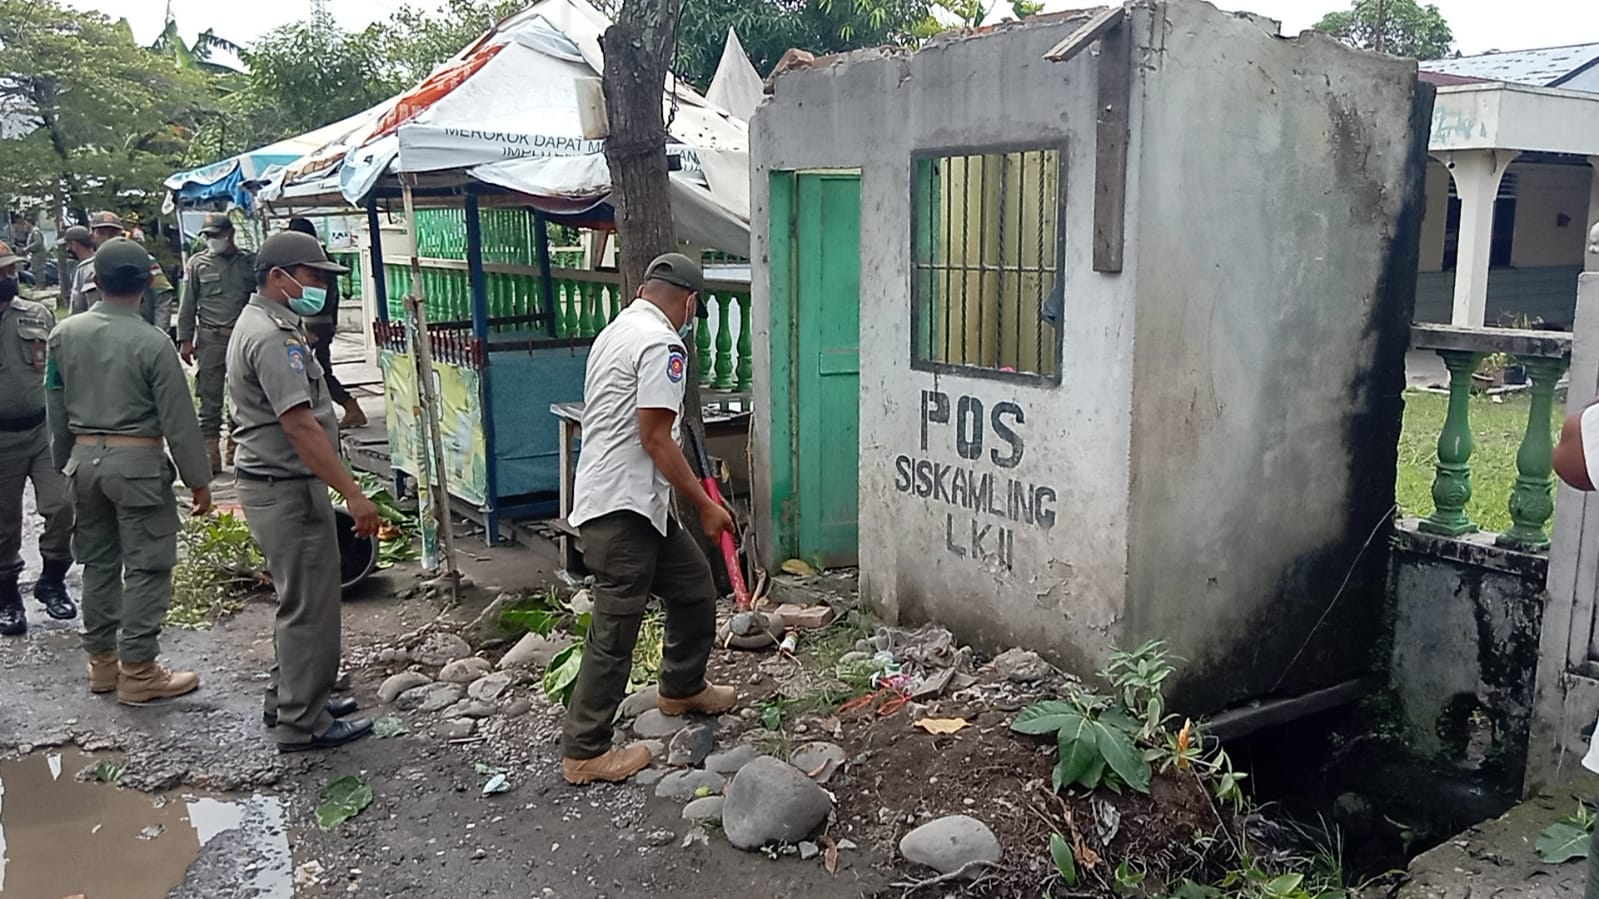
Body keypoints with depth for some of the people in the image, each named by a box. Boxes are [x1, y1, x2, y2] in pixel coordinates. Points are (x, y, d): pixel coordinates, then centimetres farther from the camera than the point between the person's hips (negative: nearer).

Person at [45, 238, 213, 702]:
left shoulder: (64, 334, 1)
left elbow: (56, 409, 10)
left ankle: (102, 661, 26)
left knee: (98, 561, 16)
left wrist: (66, 463, 22)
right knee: (146, 565, 1)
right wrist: (198, 480, -4)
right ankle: (137, 671, 5)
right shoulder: (152, 343, -16)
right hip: (137, 461, -6)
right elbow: (178, 421, -13)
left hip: (84, 457, 6)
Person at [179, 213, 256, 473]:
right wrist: (185, 339, 2)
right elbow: (188, 305, 7)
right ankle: (210, 449, 1)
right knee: (210, 397, -2)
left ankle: (236, 444, 15)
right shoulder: (198, 263, 7)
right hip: (211, 338, -1)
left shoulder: (249, 263, 8)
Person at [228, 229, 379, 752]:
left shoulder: (258, 325, 15)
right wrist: (352, 493, -27)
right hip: (287, 488, -11)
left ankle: (288, 698, 33)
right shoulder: (274, 337, -20)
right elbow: (300, 425, -27)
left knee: (301, 600, 21)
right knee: (309, 607, -2)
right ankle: (302, 724, 8)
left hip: (273, 483, 11)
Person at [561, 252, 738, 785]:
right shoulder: (662, 343, -15)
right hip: (625, 510, -10)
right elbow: (655, 438, -20)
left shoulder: (616, 332, 16)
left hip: (634, 505, 10)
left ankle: (682, 688, 39)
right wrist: (706, 505, -12)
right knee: (615, 632, -2)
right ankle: (584, 752, 8)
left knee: (693, 586, 21)